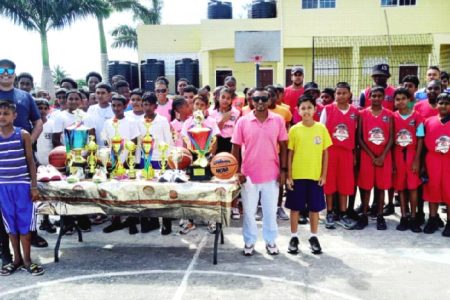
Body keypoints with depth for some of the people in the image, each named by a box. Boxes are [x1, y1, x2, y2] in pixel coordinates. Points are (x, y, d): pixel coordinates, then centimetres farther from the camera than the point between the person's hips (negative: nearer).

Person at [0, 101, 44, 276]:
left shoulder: (23, 135, -3)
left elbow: (30, 161, 0)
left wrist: (34, 186, -3)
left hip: (22, 185, -2)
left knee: (24, 223, 2)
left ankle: (27, 260, 13)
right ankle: (17, 259, 23)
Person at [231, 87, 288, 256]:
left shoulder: (278, 120, -2)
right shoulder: (243, 121, -4)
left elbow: (283, 147, 3)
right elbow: (236, 148, 0)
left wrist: (283, 170, -1)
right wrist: (238, 171, -5)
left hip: (272, 174, 0)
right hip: (249, 174, 0)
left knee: (270, 211, 12)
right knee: (249, 211, 10)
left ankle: (270, 241, 28)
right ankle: (249, 242, 26)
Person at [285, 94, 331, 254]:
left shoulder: (321, 128, 0)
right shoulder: (294, 129, -3)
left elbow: (325, 153, 4)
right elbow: (290, 154, 0)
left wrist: (323, 174, -1)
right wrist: (289, 176, -4)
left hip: (316, 176, 1)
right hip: (297, 175, -1)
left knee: (315, 208, 9)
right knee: (295, 207, 7)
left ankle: (313, 237, 25)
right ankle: (294, 237, 21)